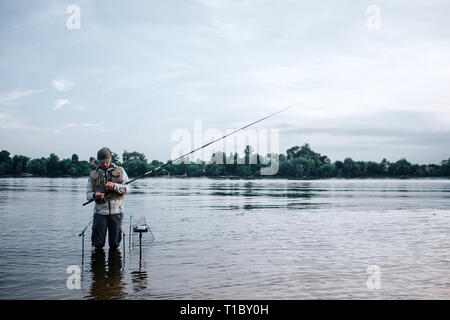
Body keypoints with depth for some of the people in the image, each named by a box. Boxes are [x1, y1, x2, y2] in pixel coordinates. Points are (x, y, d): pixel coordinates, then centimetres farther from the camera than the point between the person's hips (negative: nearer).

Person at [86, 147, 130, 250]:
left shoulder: (120, 171, 6)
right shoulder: (93, 175, 8)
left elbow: (127, 189, -1)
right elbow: (88, 193, 7)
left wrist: (114, 186, -19)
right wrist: (94, 195, -16)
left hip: (116, 212, 0)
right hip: (100, 212, 0)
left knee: (114, 244, 6)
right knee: (98, 244, 2)